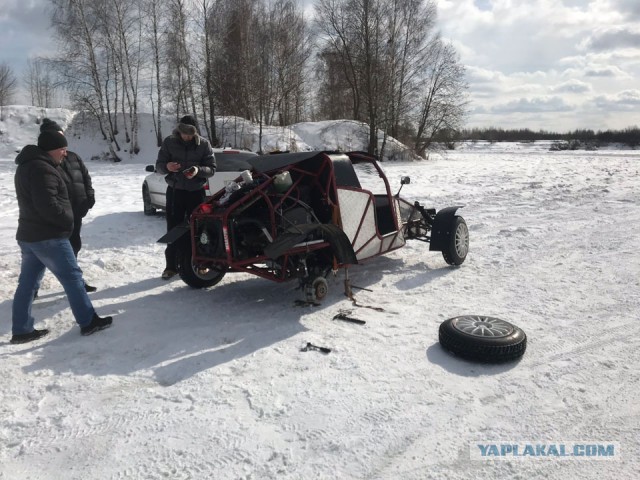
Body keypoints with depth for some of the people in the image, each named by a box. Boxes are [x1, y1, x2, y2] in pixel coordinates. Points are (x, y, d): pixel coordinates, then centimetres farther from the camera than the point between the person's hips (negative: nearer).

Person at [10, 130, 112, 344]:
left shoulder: (27, 166, 17)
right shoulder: (42, 169, -18)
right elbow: (48, 205, -25)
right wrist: (68, 221, -12)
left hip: (28, 235, 10)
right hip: (48, 236, -10)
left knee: (27, 283, 11)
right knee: (72, 277, -1)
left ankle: (21, 330, 18)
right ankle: (88, 322, 7)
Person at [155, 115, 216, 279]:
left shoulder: (204, 144, -3)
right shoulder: (169, 142, -1)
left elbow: (212, 169, -3)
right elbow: (158, 165, 3)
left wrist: (198, 170, -24)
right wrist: (166, 166, -21)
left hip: (196, 192, 0)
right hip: (175, 191, 1)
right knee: (173, 229, 2)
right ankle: (171, 266, 10)